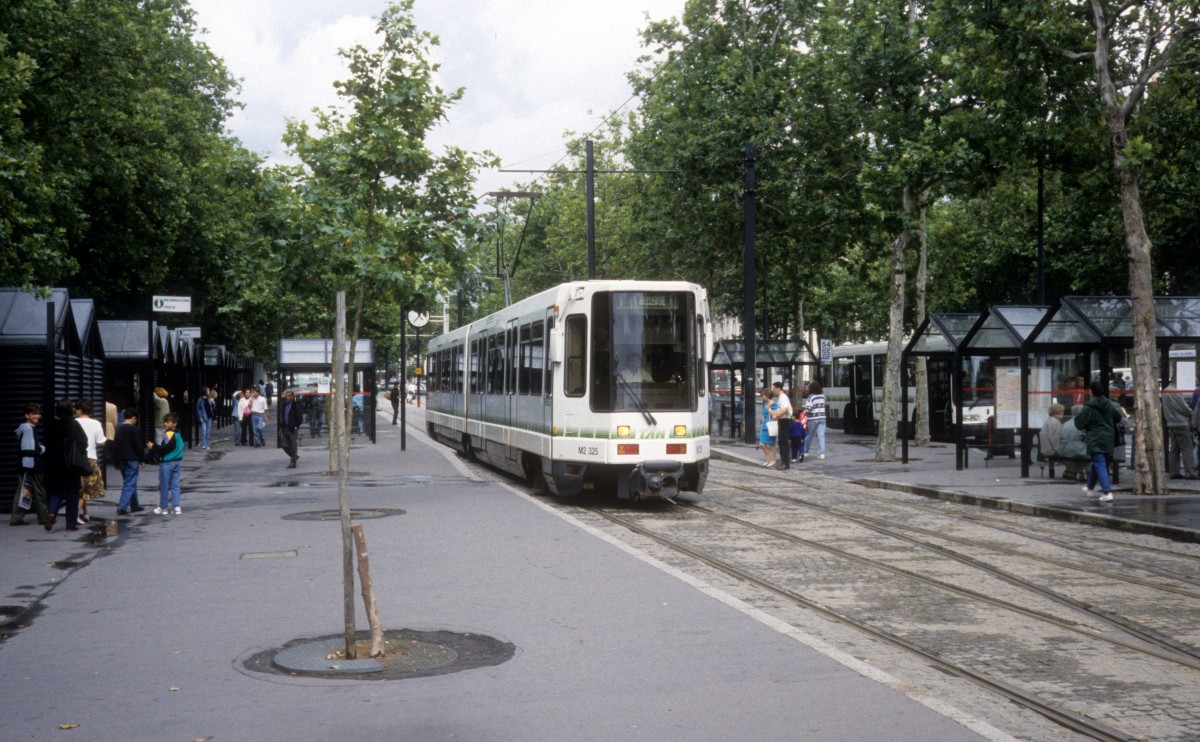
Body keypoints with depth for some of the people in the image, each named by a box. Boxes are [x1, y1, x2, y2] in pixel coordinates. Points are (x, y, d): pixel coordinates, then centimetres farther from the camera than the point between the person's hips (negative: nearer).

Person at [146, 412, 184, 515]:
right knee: (175, 485, 8)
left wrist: (153, 447, -15)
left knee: (164, 486, 3)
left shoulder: (168, 434, -16)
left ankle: (163, 507, 11)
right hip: (176, 462, 8)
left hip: (166, 463, -8)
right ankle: (176, 506, 4)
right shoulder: (178, 435, 12)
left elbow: (165, 449, -22)